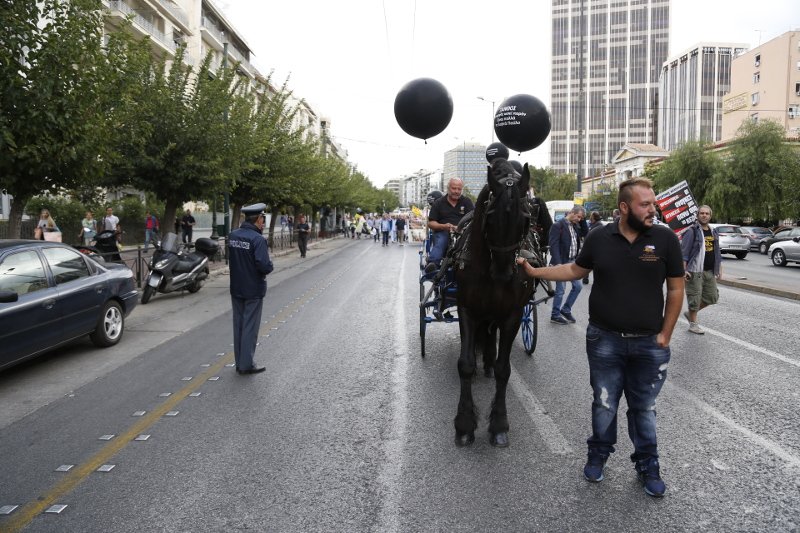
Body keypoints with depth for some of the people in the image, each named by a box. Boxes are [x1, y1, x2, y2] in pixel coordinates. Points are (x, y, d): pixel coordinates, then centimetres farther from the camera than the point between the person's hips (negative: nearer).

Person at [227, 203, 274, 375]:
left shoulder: (232, 236, 2)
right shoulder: (258, 239, -20)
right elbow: (264, 266, -27)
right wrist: (269, 264, -4)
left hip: (236, 288, 7)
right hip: (253, 290, -6)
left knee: (238, 325, 15)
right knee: (250, 327, 3)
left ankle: (239, 363, 23)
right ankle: (246, 364, 9)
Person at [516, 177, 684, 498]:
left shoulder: (665, 239, -6)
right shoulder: (599, 238, -2)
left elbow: (675, 290, -1)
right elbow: (575, 270, 12)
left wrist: (665, 335, -3)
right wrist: (534, 271, 6)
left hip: (649, 344, 0)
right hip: (605, 340, 1)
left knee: (644, 408, 13)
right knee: (604, 405, 13)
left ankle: (648, 467, 31)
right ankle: (598, 455, 35)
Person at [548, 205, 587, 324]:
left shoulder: (575, 226, 12)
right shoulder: (558, 225, -11)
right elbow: (554, 245, -17)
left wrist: (582, 221, 4)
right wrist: (558, 263, -23)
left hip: (573, 261, 8)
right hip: (562, 262, -8)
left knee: (577, 286, 10)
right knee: (561, 289, -2)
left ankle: (566, 310, 25)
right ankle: (555, 315, 12)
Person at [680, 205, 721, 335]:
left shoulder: (713, 232, 15)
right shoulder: (692, 231, -7)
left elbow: (717, 252, 21)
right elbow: (684, 252, -11)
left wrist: (719, 269, 17)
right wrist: (684, 270, -18)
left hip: (710, 271, 7)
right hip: (695, 271, -7)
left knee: (712, 297, 9)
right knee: (695, 298, -2)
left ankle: (690, 313, 26)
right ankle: (693, 324, 12)